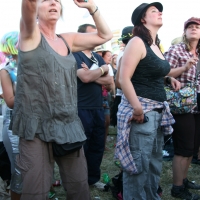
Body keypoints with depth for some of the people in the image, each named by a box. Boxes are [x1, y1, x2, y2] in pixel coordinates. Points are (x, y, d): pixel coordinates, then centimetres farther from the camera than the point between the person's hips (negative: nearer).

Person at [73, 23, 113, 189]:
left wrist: (92, 75, -11)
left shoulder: (98, 57, 14)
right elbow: (85, 77, -23)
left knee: (97, 146, 14)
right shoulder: (75, 55, -8)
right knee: (81, 147, 4)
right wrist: (103, 69, -7)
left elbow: (110, 80, 4)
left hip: (98, 108, 7)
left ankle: (94, 178, 29)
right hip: (82, 109, -7)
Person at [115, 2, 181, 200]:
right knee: (139, 164, -4)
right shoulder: (137, 42, -10)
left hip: (158, 110, 9)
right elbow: (124, 78, -18)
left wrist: (168, 79, 10)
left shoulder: (155, 46, 15)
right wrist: (137, 108, -24)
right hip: (141, 109, -9)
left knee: (154, 162, 17)